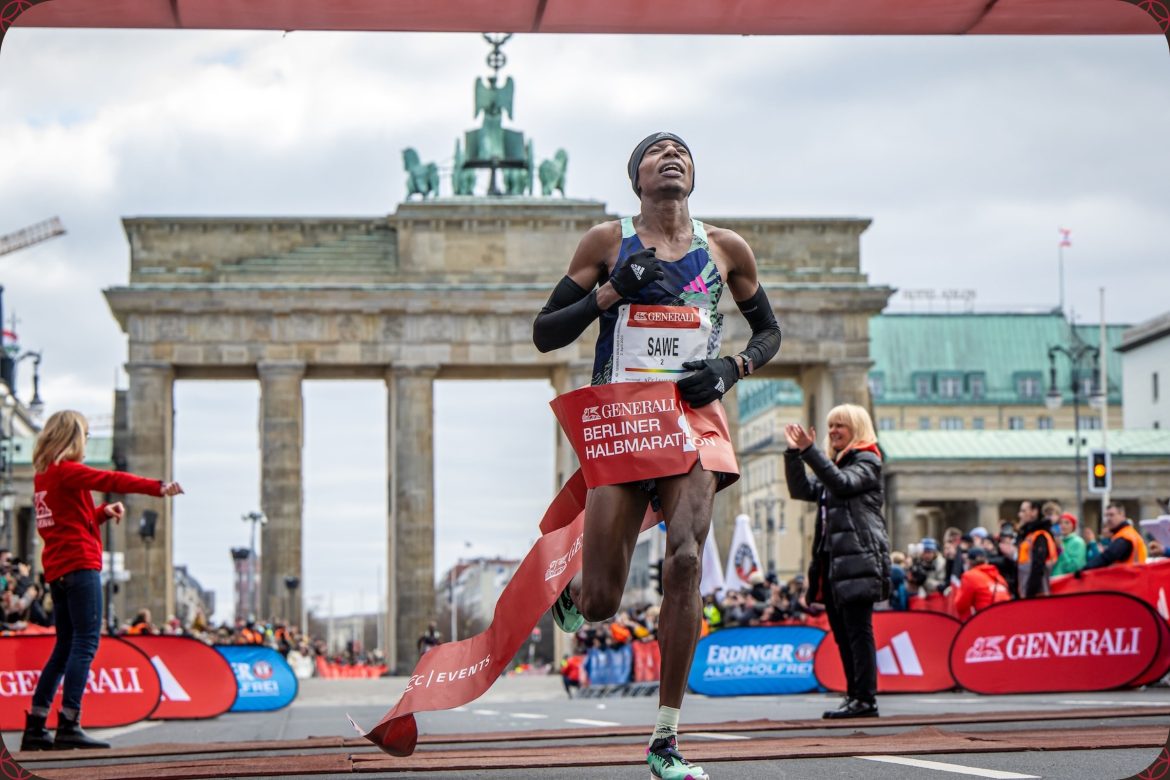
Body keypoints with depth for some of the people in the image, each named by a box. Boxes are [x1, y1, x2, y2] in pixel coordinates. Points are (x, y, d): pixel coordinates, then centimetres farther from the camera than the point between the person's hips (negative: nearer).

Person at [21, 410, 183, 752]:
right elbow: (110, 480, -21)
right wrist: (157, 487, -30)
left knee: (65, 646, 13)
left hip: (57, 569, 9)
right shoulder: (66, 471, -8)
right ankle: (69, 725, -19)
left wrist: (101, 513, 10)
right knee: (85, 643, -11)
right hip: (79, 565, -9)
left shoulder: (43, 474, 19)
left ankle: (35, 726, 11)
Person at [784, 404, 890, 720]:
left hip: (858, 559, -9)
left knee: (858, 631, -11)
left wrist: (810, 451, -21)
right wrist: (794, 452, 6)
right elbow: (802, 490, 16)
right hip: (833, 560, 9)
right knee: (842, 634, 8)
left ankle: (866, 699, -13)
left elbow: (842, 483, -19)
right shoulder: (835, 464, 25)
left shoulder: (867, 461, -1)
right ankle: (854, 696, 12)